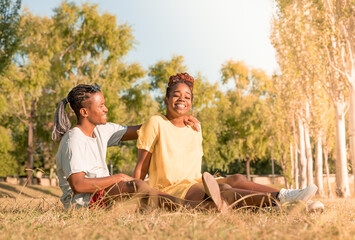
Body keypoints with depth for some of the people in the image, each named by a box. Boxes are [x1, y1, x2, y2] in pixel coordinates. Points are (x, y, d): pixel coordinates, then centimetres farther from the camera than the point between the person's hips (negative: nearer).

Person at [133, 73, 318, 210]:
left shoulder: (194, 132, 20)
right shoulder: (156, 123, 2)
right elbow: (142, 166, -1)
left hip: (195, 185, 7)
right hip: (168, 189, -6)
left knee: (235, 179, -23)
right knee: (223, 190, -32)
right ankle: (278, 199, -51)